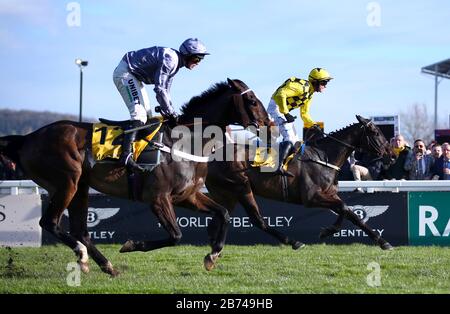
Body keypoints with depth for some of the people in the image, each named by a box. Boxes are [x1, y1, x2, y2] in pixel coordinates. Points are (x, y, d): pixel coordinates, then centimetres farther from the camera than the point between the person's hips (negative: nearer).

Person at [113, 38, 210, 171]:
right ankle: (126, 156, -30)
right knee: (139, 113, -21)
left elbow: (166, 90, 15)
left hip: (134, 77, 11)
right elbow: (159, 89, -27)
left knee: (147, 115, 11)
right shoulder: (169, 59, -24)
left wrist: (168, 113, 6)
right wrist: (171, 113, -22)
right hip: (124, 73, -11)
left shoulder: (175, 63, 9)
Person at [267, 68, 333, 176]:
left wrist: (314, 125, 6)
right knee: (290, 138, -20)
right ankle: (279, 167, -27)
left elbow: (304, 114, 21)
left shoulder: (309, 93, 14)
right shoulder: (302, 87, -19)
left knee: (294, 140, 13)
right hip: (276, 107, -11)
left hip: (284, 110, 11)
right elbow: (281, 94, -31)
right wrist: (286, 113, -31)